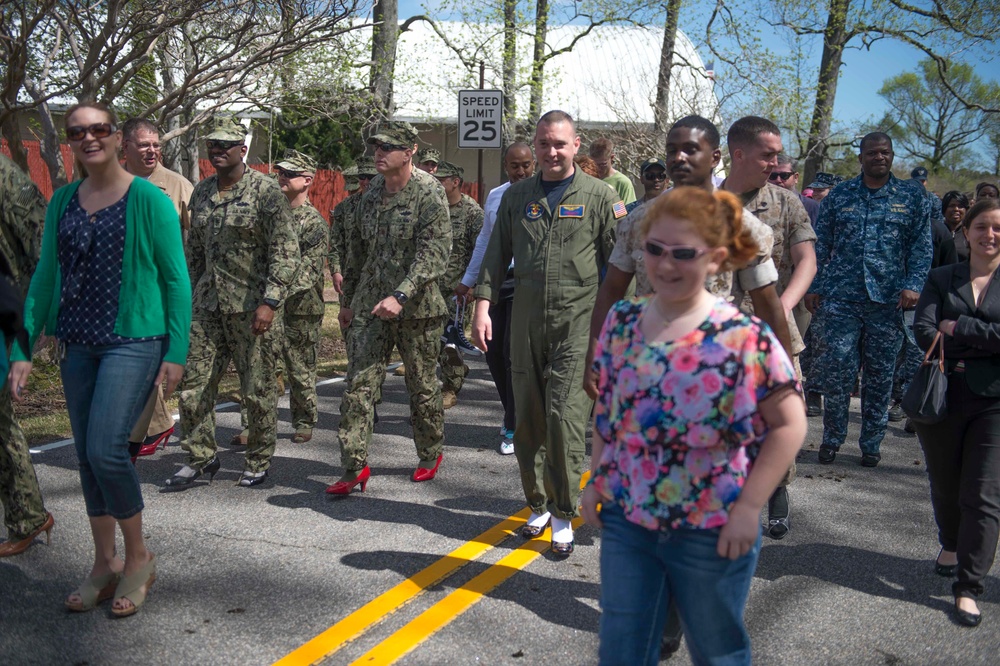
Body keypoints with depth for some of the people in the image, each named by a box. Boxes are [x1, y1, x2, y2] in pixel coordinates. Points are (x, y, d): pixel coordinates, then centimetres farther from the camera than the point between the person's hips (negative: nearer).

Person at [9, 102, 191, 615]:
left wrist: (176, 351, -10)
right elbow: (45, 278, 11)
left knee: (105, 450, -15)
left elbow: (175, 279, -5)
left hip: (133, 340, -6)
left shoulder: (148, 199, -5)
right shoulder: (62, 202, 9)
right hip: (78, 344, 6)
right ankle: (105, 565, 25)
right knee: (87, 457, 10)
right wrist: (23, 350, 5)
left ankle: (138, 557, 7)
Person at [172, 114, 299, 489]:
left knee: (257, 390, 3)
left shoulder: (266, 191, -8)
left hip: (251, 307, -6)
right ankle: (201, 458, 21)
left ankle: (259, 462, 19)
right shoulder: (201, 194, 13)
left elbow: (286, 251, -12)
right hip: (207, 306, 6)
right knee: (194, 384, 6)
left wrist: (269, 302, -19)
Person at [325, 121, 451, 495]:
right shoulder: (372, 191, 10)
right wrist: (350, 297, 21)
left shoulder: (429, 193, -11)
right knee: (359, 384, -2)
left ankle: (431, 455, 30)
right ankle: (355, 466, 3)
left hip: (417, 309, -5)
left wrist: (401, 296, -29)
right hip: (369, 307, 5)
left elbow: (434, 253, -20)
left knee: (423, 386, 10)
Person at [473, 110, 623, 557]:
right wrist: (483, 306, 2)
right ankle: (539, 504, 24)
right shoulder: (517, 196, 12)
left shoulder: (598, 196, 2)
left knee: (565, 415, -8)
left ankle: (563, 516, 6)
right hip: (525, 321, 4)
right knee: (528, 417, 8)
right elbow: (497, 254, 12)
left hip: (578, 322, -4)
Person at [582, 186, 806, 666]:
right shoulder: (621, 321, -2)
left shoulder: (744, 338, -18)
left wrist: (748, 507, -16)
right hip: (626, 519, 4)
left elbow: (789, 424, -13)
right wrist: (596, 479, 9)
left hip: (711, 533, -4)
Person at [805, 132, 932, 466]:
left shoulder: (912, 196, 8)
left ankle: (871, 444, 19)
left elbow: (922, 246, 5)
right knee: (835, 368, -4)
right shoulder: (839, 195, 9)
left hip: (888, 300, 0)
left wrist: (913, 285, -8)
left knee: (880, 375, 7)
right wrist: (813, 287, 3)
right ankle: (832, 439, 12)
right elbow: (820, 245, 10)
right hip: (840, 298, 0)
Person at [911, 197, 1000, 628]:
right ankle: (950, 546, 43)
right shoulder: (942, 278, 7)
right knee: (944, 484, 17)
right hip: (941, 396, 2)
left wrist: (957, 329, -13)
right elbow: (923, 331, -7)